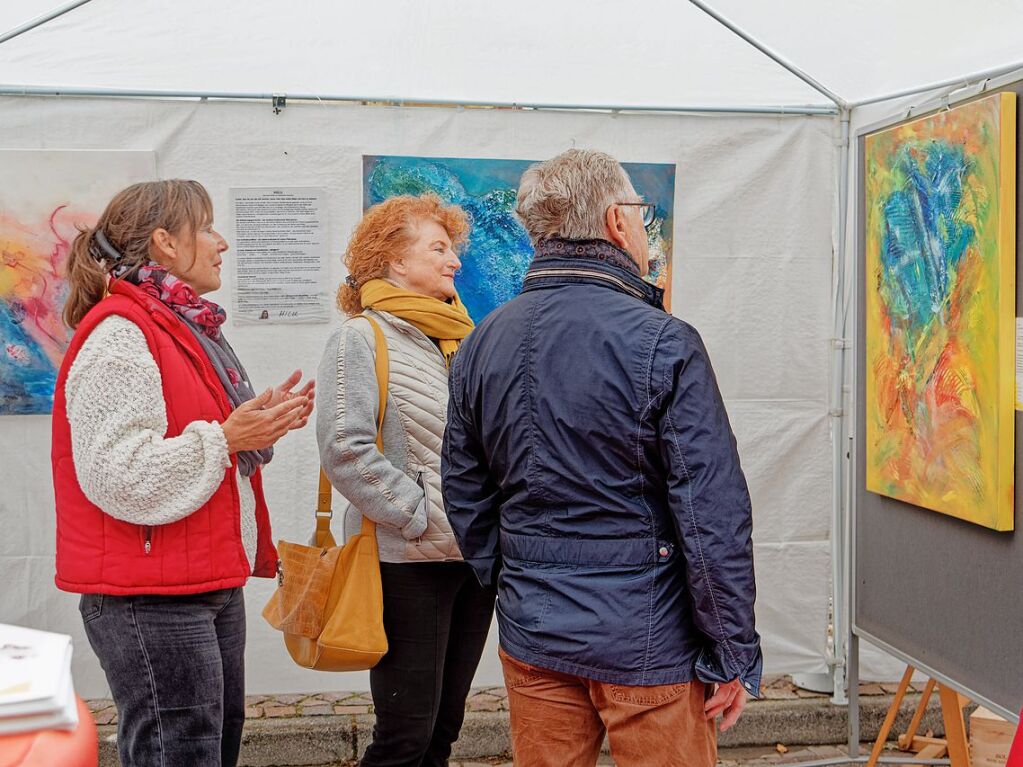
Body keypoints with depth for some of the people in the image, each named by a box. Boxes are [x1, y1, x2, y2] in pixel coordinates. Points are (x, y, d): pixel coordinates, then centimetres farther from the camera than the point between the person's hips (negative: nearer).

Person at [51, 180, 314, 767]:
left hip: (212, 584, 10)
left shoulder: (189, 327, 16)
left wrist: (264, 422, 8)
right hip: (151, 600, -10)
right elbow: (120, 476, -24)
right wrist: (225, 437, -22)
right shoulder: (119, 337, -15)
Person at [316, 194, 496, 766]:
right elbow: (345, 450, -18)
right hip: (409, 561, -7)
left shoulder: (462, 339, 14)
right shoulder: (364, 338, -7)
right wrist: (424, 516, -17)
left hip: (476, 555, 7)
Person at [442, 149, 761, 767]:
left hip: (530, 639, 6)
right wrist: (733, 655, -8)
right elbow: (713, 513, -16)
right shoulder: (663, 344, -15)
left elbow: (465, 496, 11)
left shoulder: (481, 345, 4)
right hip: (646, 645, -5)